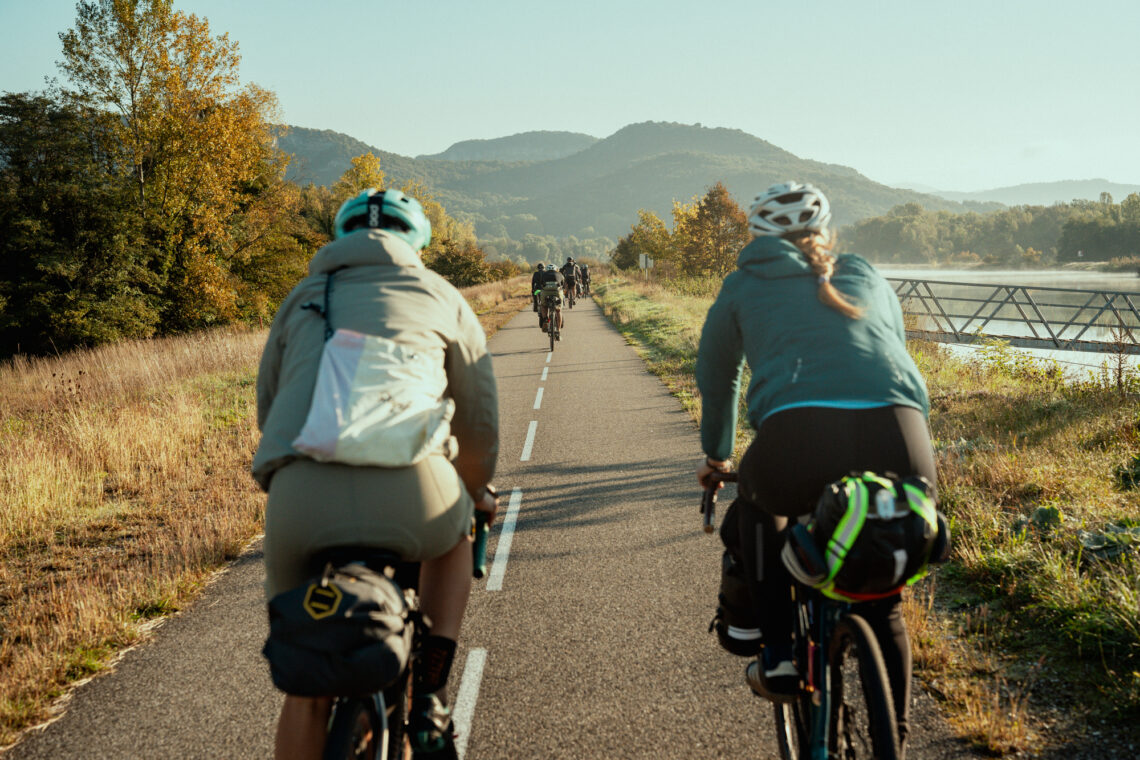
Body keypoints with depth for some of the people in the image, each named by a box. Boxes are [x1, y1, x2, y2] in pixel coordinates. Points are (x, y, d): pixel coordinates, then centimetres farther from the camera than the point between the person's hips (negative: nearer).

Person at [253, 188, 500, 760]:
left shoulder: (301, 300, 30)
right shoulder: (442, 297, 25)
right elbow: (479, 418, 32)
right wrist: (476, 490, 52)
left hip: (300, 497, 1)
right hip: (411, 484, -1)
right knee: (453, 534, 35)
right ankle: (428, 698, 23)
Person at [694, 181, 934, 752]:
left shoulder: (744, 285, 26)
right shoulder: (867, 278, 31)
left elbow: (716, 379, 38)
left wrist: (716, 455, 54)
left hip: (799, 436, -2)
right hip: (902, 441, 2)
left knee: (758, 510, 34)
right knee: (882, 607, 24)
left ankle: (775, 654, 26)